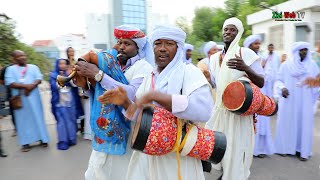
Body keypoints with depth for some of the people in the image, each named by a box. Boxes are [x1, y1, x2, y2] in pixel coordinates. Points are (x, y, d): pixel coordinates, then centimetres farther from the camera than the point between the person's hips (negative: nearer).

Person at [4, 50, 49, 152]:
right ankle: (26, 142, 10)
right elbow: (10, 83, -8)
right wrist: (25, 86, -17)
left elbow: (39, 79, -1)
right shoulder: (11, 69, 5)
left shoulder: (33, 67, 11)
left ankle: (43, 139, 12)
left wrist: (31, 86, -18)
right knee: (23, 119, 3)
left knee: (38, 117, 4)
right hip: (20, 98, -1)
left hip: (33, 97, 1)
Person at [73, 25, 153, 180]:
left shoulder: (143, 67, -10)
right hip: (104, 134, 6)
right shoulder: (112, 65, 8)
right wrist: (85, 85, -7)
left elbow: (133, 94, -28)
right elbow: (102, 95, 13)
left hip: (127, 136, -6)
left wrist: (98, 74, -25)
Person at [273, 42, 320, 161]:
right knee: (287, 122, 3)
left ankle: (303, 151, 12)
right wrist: (282, 88, -16)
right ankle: (285, 147, 14)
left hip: (305, 101, 2)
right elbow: (279, 80, 2)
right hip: (289, 100, -1)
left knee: (304, 123, 3)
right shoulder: (286, 65, 2)